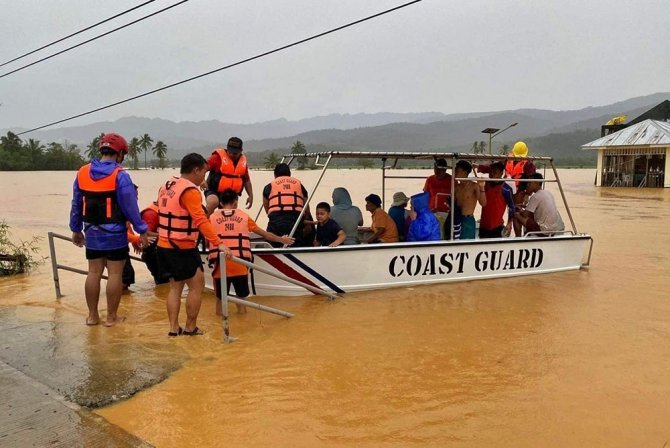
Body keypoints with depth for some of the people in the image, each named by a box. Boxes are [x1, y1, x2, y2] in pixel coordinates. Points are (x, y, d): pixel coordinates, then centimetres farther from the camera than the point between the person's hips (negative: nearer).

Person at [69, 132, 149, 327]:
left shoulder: (82, 173, 3)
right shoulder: (120, 176, -14)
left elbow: (76, 205, 10)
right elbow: (131, 207, -13)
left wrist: (76, 229, 20)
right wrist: (142, 231, -6)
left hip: (92, 233, 6)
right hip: (115, 234, -5)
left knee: (94, 273, 13)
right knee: (115, 274, 3)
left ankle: (92, 315, 21)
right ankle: (111, 317, 9)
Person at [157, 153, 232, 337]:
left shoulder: (167, 186, 11)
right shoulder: (190, 190, -17)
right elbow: (201, 220, -27)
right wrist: (219, 243, -32)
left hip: (164, 245, 9)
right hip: (182, 248, -9)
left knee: (175, 286, 15)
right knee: (197, 285, 3)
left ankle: (174, 328, 15)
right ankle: (190, 328, 10)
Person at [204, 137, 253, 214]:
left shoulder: (243, 161, 5)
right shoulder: (218, 156, -11)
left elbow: (246, 180, 16)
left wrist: (250, 195, 12)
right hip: (214, 191, -5)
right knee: (213, 202, -37)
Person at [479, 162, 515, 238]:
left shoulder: (506, 189, -6)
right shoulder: (485, 185, 7)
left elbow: (511, 207, -2)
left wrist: (509, 224, -7)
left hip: (497, 227, -5)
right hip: (483, 226, 5)